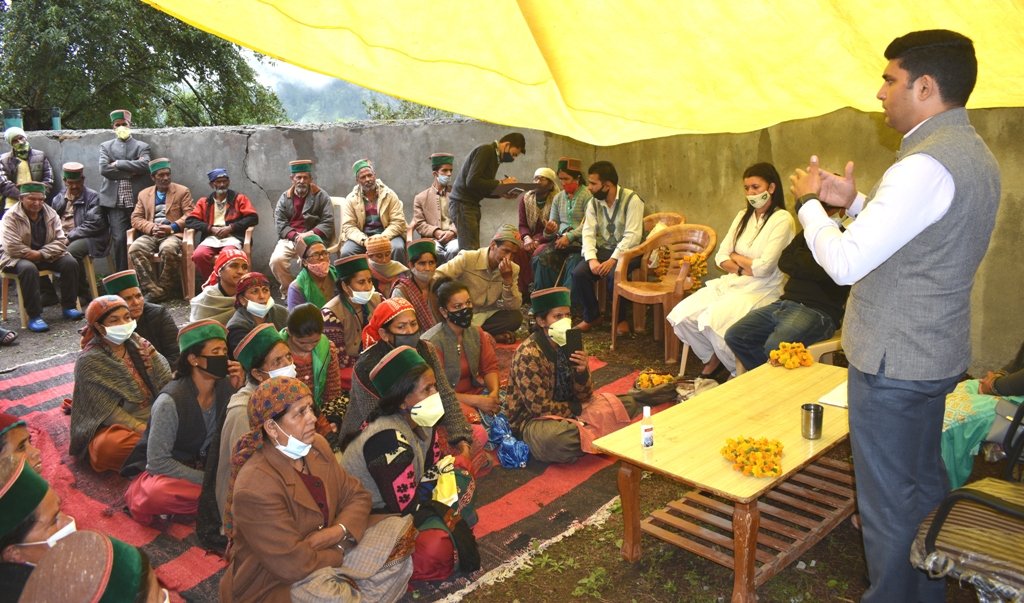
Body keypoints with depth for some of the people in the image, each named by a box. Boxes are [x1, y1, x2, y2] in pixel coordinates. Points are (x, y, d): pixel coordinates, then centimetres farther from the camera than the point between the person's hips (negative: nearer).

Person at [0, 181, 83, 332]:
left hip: (47, 256, 5)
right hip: (17, 258, -4)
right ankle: (34, 316, -32)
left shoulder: (51, 214, 2)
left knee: (70, 262, -19)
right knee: (29, 268, -37)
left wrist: (41, 254, -18)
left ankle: (68, 307, -7)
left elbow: (61, 240, -5)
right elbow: (12, 247, -18)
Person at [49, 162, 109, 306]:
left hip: (86, 238, -5)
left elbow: (93, 224, -10)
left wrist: (70, 237, -15)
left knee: (71, 251, -35)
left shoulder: (92, 197, 0)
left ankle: (83, 294, -18)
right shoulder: (58, 198, 18)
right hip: (61, 238, 5)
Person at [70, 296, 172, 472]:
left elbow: (165, 380, -1)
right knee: (111, 445, -37)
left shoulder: (135, 342, 5)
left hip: (155, 416, 5)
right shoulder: (90, 361, -12)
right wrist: (147, 431, -24)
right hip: (116, 426, -5)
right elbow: (109, 411, -17)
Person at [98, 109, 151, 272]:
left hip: (137, 201, 0)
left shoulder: (142, 146, 13)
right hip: (115, 202, 1)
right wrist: (130, 172, -4)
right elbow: (104, 169, 0)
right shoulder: (106, 146, 16)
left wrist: (119, 164, -5)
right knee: (119, 240, -7)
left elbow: (144, 165, -7)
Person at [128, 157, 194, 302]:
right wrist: (152, 228, -9)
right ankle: (153, 289, -27)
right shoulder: (144, 194, 19)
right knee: (135, 249, -29)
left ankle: (165, 289, -21)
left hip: (173, 234, -3)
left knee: (168, 249, -38)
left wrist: (172, 227, -15)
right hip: (150, 235, 3)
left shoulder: (183, 191, 10)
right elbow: (135, 219, 11)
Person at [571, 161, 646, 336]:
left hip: (627, 251, -5)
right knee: (578, 273, -20)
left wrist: (612, 260, -29)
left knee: (613, 275, -34)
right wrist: (592, 259, -22)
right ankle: (591, 316, 2)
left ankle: (621, 318, -7)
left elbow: (632, 236, -21)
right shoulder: (593, 203, 4)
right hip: (602, 250, 5)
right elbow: (588, 233, -5)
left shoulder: (632, 200, -14)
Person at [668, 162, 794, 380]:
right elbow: (721, 257, 8)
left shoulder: (782, 220, -8)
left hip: (763, 290, -7)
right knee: (682, 316, -13)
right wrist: (745, 268, -9)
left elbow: (764, 267, -16)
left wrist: (736, 258, 0)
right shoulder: (743, 216, 14)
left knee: (711, 321, -30)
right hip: (731, 283, 7)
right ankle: (712, 359, 12)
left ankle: (739, 373, -3)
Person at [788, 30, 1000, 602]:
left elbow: (845, 263, -25)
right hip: (936, 353, 10)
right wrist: (857, 202, 5)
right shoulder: (975, 154, 9)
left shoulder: (927, 164, -24)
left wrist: (810, 203, -9)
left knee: (887, 497, 5)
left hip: (893, 361, -10)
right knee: (924, 480, 23)